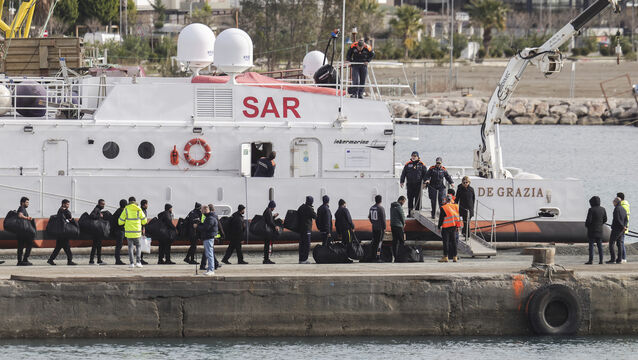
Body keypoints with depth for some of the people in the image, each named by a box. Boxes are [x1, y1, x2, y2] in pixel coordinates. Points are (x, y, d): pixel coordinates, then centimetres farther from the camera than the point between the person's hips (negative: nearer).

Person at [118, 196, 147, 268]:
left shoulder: (126, 209, -3)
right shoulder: (139, 210, -1)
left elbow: (120, 222, -1)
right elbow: (144, 221, 7)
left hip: (128, 232, 0)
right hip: (137, 232, 0)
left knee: (130, 247, 9)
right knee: (138, 246, 14)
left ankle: (131, 263, 2)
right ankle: (138, 261, 0)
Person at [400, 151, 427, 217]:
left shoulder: (421, 164, 3)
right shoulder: (408, 164, 7)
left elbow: (425, 174, 4)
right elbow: (403, 173, 10)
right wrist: (402, 181, 4)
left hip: (418, 184, -1)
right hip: (410, 184, 1)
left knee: (418, 198, -1)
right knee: (410, 198, 2)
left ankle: (417, 211, 5)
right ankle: (410, 212, 7)